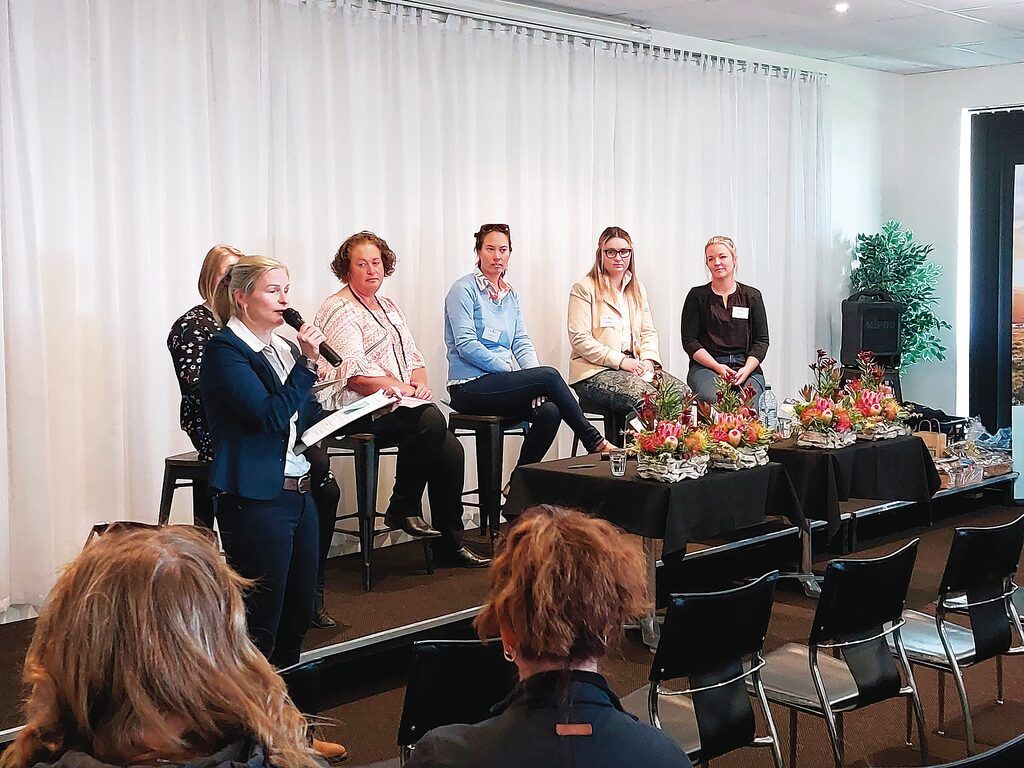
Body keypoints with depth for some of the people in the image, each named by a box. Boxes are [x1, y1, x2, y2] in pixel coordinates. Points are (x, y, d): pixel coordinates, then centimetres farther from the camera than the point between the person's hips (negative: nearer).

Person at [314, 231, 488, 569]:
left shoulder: (389, 307, 23)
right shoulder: (339, 310, -4)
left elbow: (414, 355, 22)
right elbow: (354, 374, -15)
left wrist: (421, 382, 0)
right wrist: (403, 389, -16)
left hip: (401, 404, 8)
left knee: (450, 449, -16)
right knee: (431, 419, -31)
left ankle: (451, 543, -7)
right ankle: (403, 509, -16)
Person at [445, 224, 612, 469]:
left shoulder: (511, 295, 18)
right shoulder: (464, 290, -4)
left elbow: (521, 342, 12)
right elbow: (466, 345, -14)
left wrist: (534, 374, -9)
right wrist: (512, 372, -15)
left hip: (502, 381, 7)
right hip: (470, 387, -7)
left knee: (549, 411, -23)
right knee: (549, 375, -24)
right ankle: (594, 442, -14)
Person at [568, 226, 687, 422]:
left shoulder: (637, 288, 20)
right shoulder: (584, 289, -1)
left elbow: (649, 332, 19)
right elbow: (579, 339, -9)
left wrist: (648, 359, -5)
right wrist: (620, 361, -17)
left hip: (635, 366, 6)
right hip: (594, 371, -6)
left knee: (682, 392, -20)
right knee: (646, 397, -34)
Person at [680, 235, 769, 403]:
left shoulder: (752, 296, 14)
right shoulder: (697, 295, 11)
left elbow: (761, 340, 10)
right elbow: (689, 341, 5)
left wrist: (746, 370, -9)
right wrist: (718, 367, -10)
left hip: (747, 366, 1)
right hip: (705, 366, -1)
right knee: (711, 399, -35)